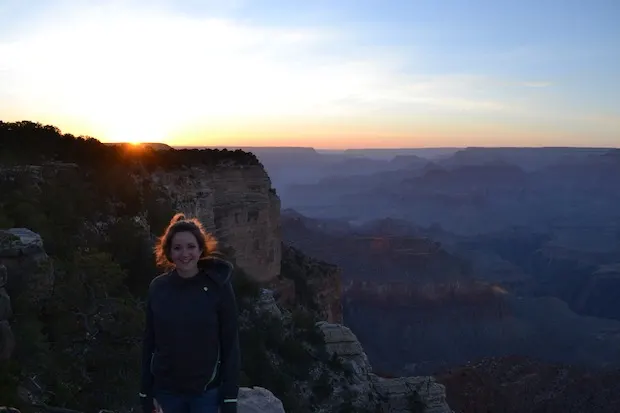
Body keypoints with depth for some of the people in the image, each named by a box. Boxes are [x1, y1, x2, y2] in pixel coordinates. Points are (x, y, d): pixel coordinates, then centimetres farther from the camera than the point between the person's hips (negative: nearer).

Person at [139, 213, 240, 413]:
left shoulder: (218, 287, -11)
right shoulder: (158, 287, -3)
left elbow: (230, 344, -8)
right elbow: (149, 341, 3)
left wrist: (230, 397, -9)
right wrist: (146, 391, 4)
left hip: (206, 390, -2)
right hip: (167, 390, 3)